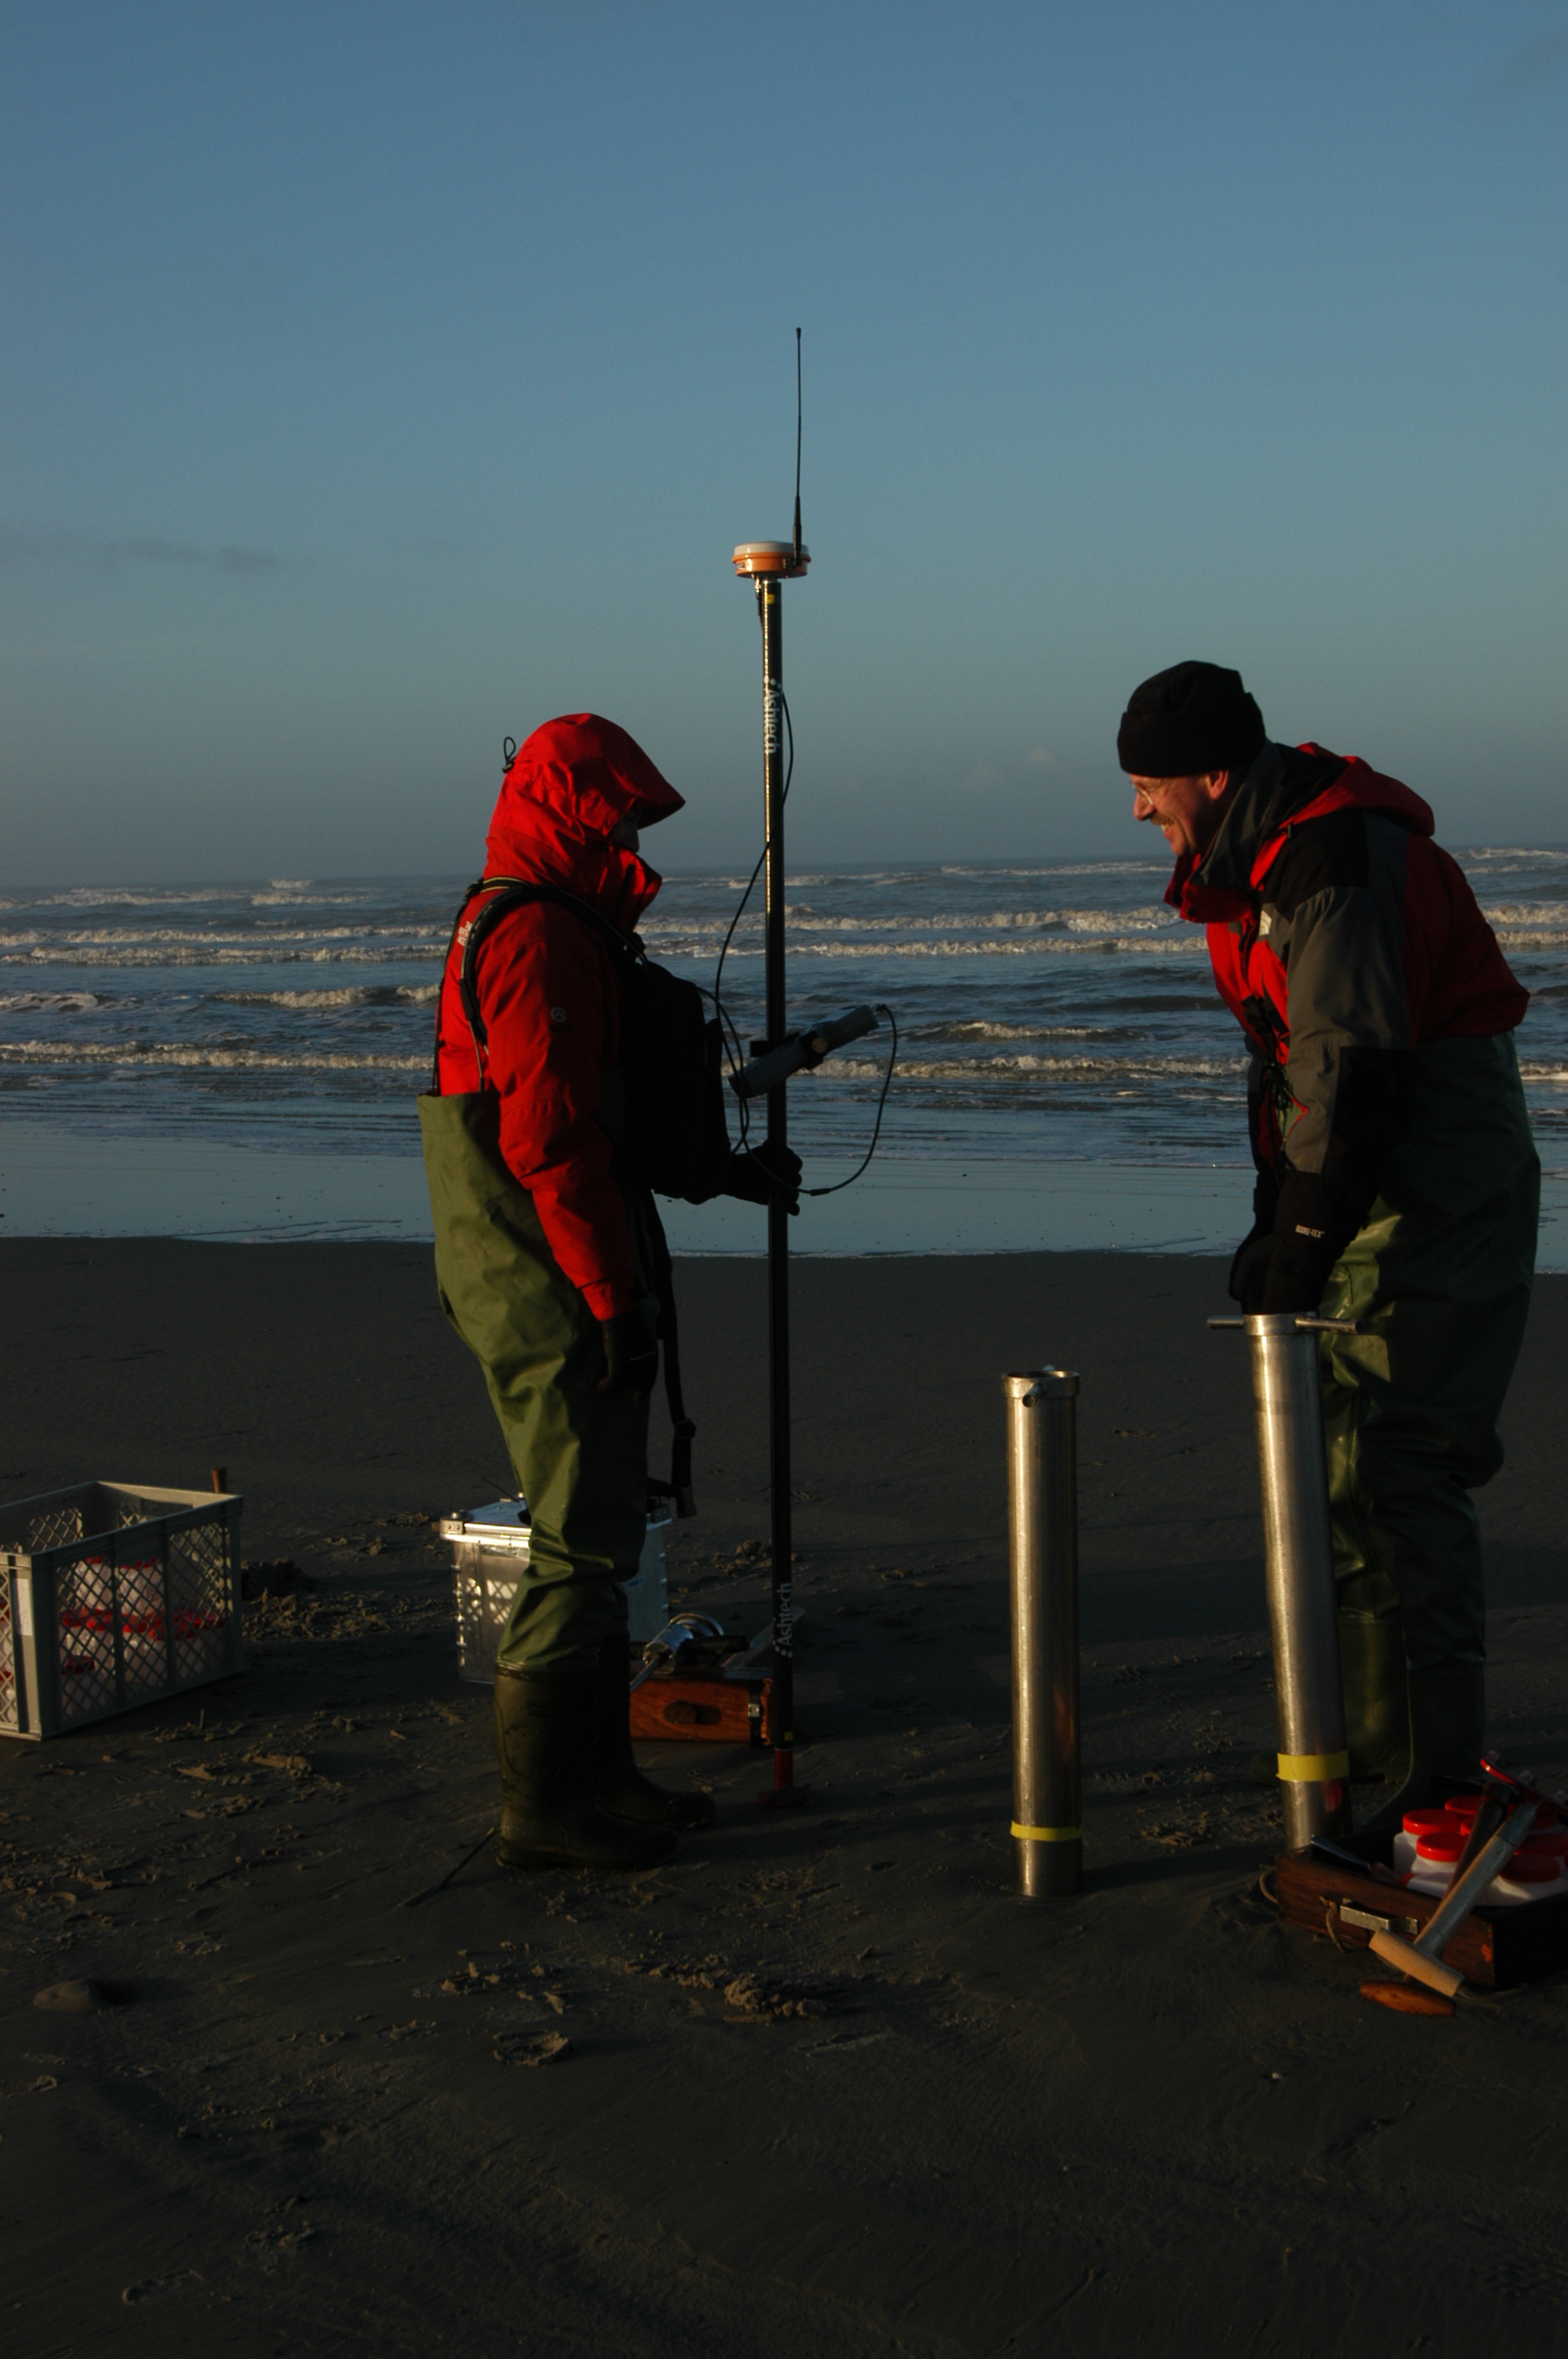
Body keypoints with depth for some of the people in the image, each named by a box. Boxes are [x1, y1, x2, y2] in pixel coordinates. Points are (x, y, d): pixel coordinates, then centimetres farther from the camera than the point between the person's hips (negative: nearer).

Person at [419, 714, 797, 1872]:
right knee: (581, 1543, -5)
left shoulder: (514, 924, 18)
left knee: (600, 1532, 16)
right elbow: (551, 1139, -23)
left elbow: (609, 1113, 25)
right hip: (553, 1296, -11)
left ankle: (596, 1775, 25)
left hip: (552, 1293, 11)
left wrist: (724, 1170, 25)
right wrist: (614, 1298, -21)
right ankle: (541, 1806, 2)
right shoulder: (540, 939, -16)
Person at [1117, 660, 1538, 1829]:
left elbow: (1357, 1074, -24)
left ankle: (1433, 1772, -8)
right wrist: (1275, 1215, 15)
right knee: (1337, 1455, 15)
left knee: (1392, 1471, -13)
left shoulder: (1337, 866, -21)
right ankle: (1369, 1731, 27)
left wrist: (1302, 1239, -18)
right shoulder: (1258, 858, 12)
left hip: (1438, 1193, -11)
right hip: (1368, 1184, 11)